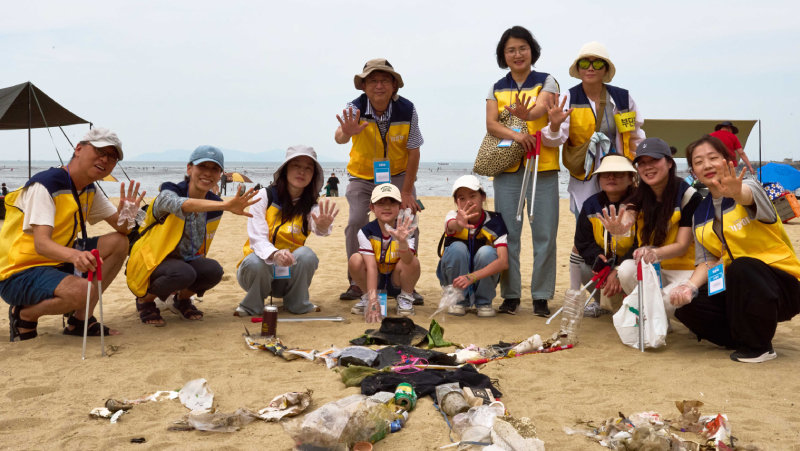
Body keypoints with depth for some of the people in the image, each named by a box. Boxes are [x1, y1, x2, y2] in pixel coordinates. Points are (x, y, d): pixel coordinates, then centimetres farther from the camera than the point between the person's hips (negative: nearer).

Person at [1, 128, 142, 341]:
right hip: (19, 272, -9)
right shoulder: (45, 186, -19)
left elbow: (121, 228, 4)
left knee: (118, 243, -4)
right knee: (81, 290, -34)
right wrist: (75, 255, -51)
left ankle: (81, 319, -3)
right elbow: (41, 244, -30)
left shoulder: (90, 190, 7)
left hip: (56, 263, 9)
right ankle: (24, 315, -4)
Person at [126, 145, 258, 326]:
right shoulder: (169, 193, -19)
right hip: (151, 262, -5)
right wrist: (225, 205, -59)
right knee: (183, 273, -36)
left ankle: (182, 299, 7)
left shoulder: (214, 207, 0)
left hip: (185, 261, 5)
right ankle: (145, 300, -4)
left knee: (213, 270, -26)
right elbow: (183, 205, -45)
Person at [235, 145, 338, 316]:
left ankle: (297, 304, -4)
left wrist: (323, 226, -54)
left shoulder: (311, 206, -2)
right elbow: (257, 238, -16)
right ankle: (251, 306, -5)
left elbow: (317, 229, -27)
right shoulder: (265, 196, -5)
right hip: (261, 268, -1)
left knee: (305, 254, -29)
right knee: (255, 262, -35)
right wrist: (274, 254, -40)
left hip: (290, 273, 2)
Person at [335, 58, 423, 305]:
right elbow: (339, 137, -40)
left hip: (398, 176, 0)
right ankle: (357, 283, -3)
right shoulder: (355, 109, -20)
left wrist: (406, 192, -13)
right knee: (356, 222, -17)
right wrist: (346, 133, -66)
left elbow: (413, 152, -11)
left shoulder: (407, 110, -17)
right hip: (362, 176, 0)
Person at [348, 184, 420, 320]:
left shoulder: (405, 232, -16)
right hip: (375, 280, 1)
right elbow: (371, 266, -23)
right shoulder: (366, 232, -15)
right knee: (355, 260, -26)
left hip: (397, 282, -1)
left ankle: (405, 298, -2)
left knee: (413, 262, -30)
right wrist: (373, 300, -32)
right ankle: (367, 297, 0)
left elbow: (407, 260, -33)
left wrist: (402, 241, -54)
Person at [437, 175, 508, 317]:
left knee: (486, 252, -30)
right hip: (455, 275, 0)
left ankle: (484, 302, -8)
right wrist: (459, 224, -72)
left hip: (483, 277, 0)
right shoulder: (453, 215, -18)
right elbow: (451, 226, -46)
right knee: (457, 248, -30)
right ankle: (459, 300, -10)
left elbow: (503, 262, -31)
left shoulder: (494, 221, -19)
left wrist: (472, 277, -45)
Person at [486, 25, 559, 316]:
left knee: (544, 234, -2)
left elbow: (540, 108, -16)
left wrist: (526, 114, -40)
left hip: (543, 167, -2)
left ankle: (541, 297, 8)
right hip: (507, 169, 2)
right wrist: (516, 135, -22)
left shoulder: (546, 82, 5)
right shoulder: (497, 89, 13)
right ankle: (510, 295, 13)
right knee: (507, 234, 3)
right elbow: (491, 124, -2)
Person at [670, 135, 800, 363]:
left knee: (741, 267, -36)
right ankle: (742, 338, 7)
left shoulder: (748, 186, -10)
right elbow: (708, 261, 5)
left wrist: (736, 193, -62)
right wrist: (690, 285, -16)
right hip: (736, 285, 5)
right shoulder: (700, 215, 7)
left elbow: (748, 195, -36)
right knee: (687, 306, -18)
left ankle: (758, 346, -14)